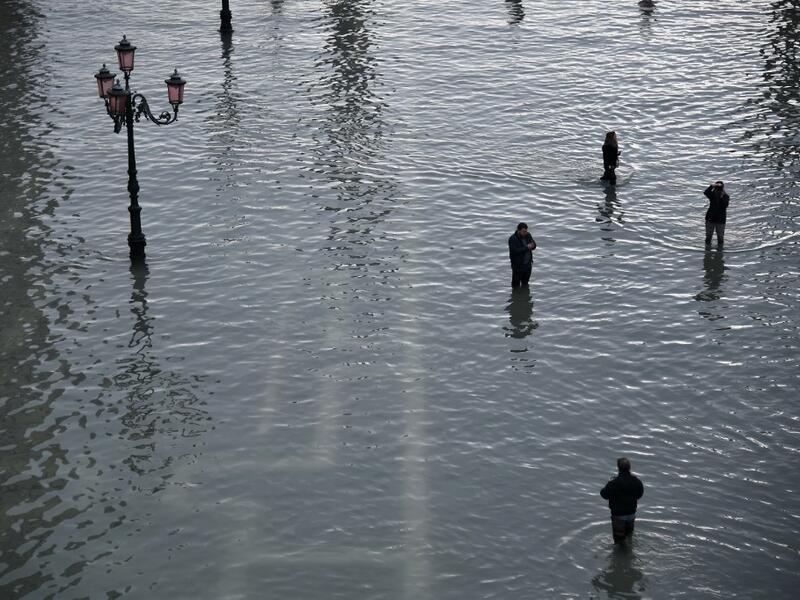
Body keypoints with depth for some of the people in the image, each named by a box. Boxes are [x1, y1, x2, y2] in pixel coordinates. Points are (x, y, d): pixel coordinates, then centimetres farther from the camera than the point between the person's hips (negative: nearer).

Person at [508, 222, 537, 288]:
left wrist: (532, 245, -26)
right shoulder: (512, 239, -19)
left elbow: (534, 245, -1)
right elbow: (515, 251, -28)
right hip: (518, 265, -6)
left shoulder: (528, 235, -1)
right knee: (516, 285, 3)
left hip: (528, 264, 6)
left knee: (525, 283, 21)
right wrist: (526, 248, -28)